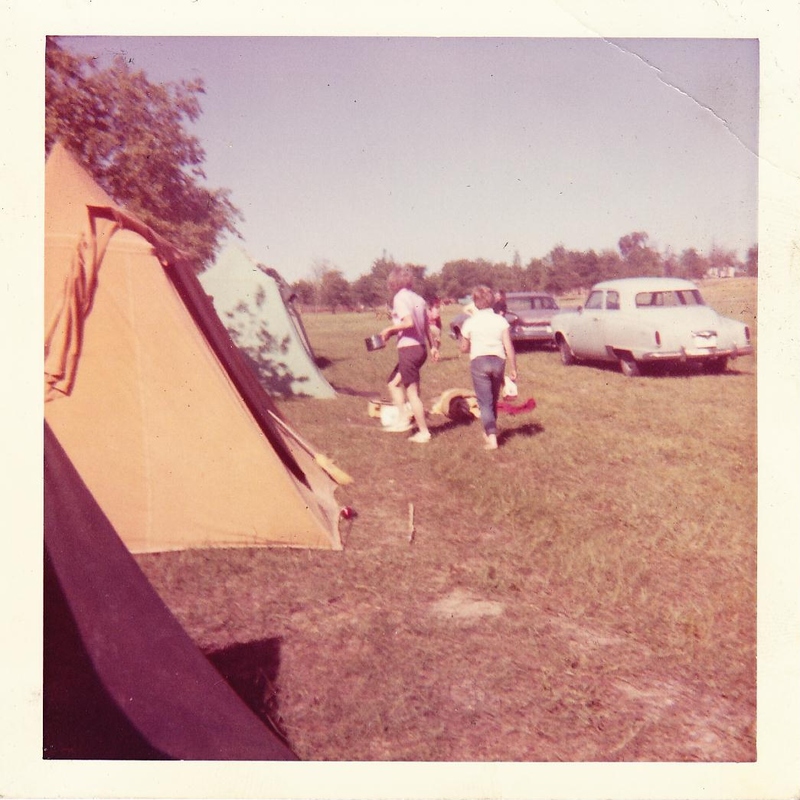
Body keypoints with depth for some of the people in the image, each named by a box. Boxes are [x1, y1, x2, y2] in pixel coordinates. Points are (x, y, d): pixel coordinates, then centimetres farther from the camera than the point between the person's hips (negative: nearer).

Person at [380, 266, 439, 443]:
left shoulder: (399, 298, -11)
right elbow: (427, 325, 14)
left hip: (408, 348, -8)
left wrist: (390, 329, -11)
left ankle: (424, 432, 4)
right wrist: (432, 346, 21)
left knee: (412, 392, -1)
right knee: (394, 382, 20)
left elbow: (409, 322, -24)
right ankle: (403, 419, 16)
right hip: (421, 347, 8)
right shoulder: (418, 299, 11)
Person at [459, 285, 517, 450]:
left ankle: (491, 437, -14)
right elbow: (509, 346, -3)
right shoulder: (501, 320, 2)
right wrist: (513, 368, 2)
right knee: (493, 400, 19)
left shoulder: (470, 322, -1)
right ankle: (490, 430, 33)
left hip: (479, 361, -3)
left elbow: (464, 348, 6)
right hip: (498, 361, 3)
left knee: (485, 401, -2)